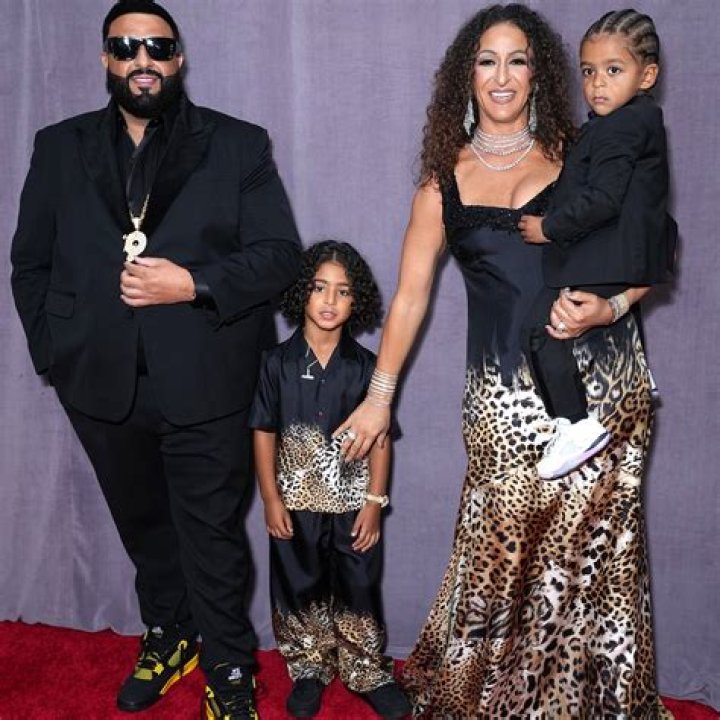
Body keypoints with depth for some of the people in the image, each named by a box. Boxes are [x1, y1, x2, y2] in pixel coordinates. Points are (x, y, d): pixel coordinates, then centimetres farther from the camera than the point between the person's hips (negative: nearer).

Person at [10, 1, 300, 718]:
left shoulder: (238, 145, 1)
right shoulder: (60, 147, 8)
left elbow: (279, 253, -5)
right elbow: (31, 263, 11)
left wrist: (193, 284, -18)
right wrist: (53, 352, 2)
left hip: (203, 383, -3)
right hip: (102, 385, 3)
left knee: (212, 536, 7)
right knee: (142, 525, 20)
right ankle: (166, 637, 43)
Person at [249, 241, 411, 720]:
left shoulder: (365, 366, -5)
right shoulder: (279, 362, -5)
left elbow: (379, 438, -3)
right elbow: (265, 433, -2)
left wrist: (374, 502, -6)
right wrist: (271, 499, -5)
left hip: (352, 500, 0)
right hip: (296, 500, 1)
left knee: (358, 590, 10)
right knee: (300, 590, 14)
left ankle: (368, 673, 28)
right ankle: (309, 671, 32)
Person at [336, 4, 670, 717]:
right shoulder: (444, 180, 10)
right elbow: (409, 296, 11)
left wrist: (611, 306, -12)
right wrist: (379, 397, 10)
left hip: (604, 376, 1)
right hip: (507, 394, 0)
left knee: (596, 548, 6)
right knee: (503, 554, 0)